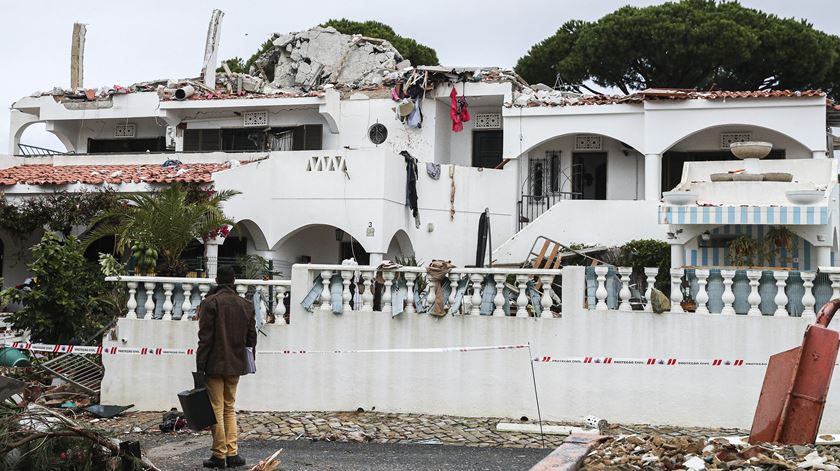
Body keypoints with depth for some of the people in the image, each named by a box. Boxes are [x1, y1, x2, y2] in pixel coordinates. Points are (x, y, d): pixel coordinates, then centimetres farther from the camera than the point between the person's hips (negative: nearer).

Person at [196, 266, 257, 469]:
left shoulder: (210, 303, -10)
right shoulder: (246, 305, 6)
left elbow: (205, 337, -12)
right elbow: (251, 337, 10)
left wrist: (200, 367, -8)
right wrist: (246, 360, 21)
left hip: (215, 365, -5)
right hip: (236, 365, 5)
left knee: (216, 409, 1)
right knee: (229, 408, 15)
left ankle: (219, 455, 4)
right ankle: (232, 454, 11)